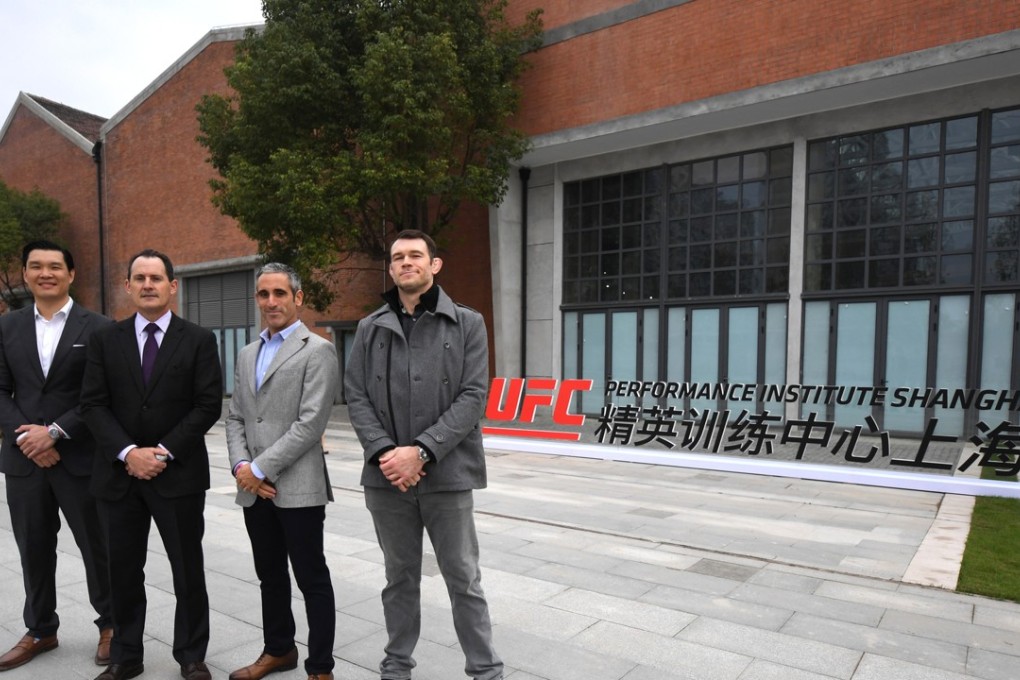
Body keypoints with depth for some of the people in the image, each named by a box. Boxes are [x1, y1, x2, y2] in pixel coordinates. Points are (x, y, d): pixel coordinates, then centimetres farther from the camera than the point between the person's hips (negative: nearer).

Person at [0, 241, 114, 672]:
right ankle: (40, 630, 33)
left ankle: (110, 624, 26)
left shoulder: (98, 328, -3)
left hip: (80, 459, -3)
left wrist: (55, 432, -14)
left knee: (97, 548, 7)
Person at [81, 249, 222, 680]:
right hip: (118, 474, 2)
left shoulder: (199, 340, 0)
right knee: (123, 570, 12)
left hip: (179, 473, -2)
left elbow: (208, 405, -6)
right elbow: (93, 404, 0)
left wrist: (164, 451, -13)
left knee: (188, 569, 7)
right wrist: (128, 452, -13)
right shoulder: (105, 341, 6)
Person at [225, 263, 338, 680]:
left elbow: (311, 423, -16)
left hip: (298, 487, -7)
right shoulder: (247, 354, 15)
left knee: (311, 579, 4)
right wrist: (240, 466, -2)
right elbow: (235, 418, 14)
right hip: (254, 489, 7)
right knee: (270, 576, 19)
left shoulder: (317, 351, -7)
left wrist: (260, 468, -14)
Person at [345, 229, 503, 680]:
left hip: (447, 475, -2)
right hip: (386, 477, 3)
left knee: (464, 579, 8)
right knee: (400, 577, 17)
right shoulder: (370, 328, 8)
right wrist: (383, 452, -13)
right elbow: (356, 397, 3)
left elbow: (473, 397, -9)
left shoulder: (467, 323, 0)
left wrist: (421, 451, -17)